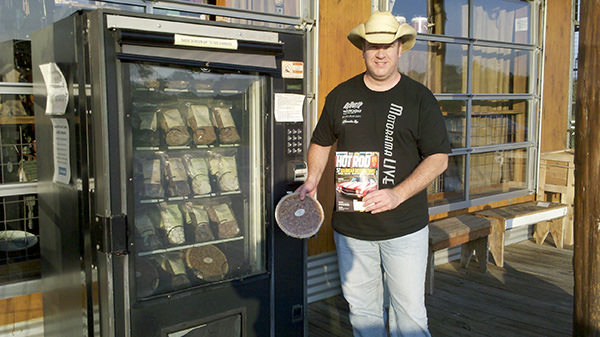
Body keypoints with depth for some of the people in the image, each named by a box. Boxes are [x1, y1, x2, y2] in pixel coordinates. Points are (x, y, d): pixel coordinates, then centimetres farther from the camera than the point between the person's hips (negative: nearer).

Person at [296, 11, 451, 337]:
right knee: (361, 307, 15)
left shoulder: (420, 98, -2)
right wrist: (312, 181, 1)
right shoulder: (341, 96, 7)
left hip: (405, 227, -2)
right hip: (350, 227, 3)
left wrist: (398, 194, -18)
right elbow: (321, 142, 18)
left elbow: (438, 158, -5)